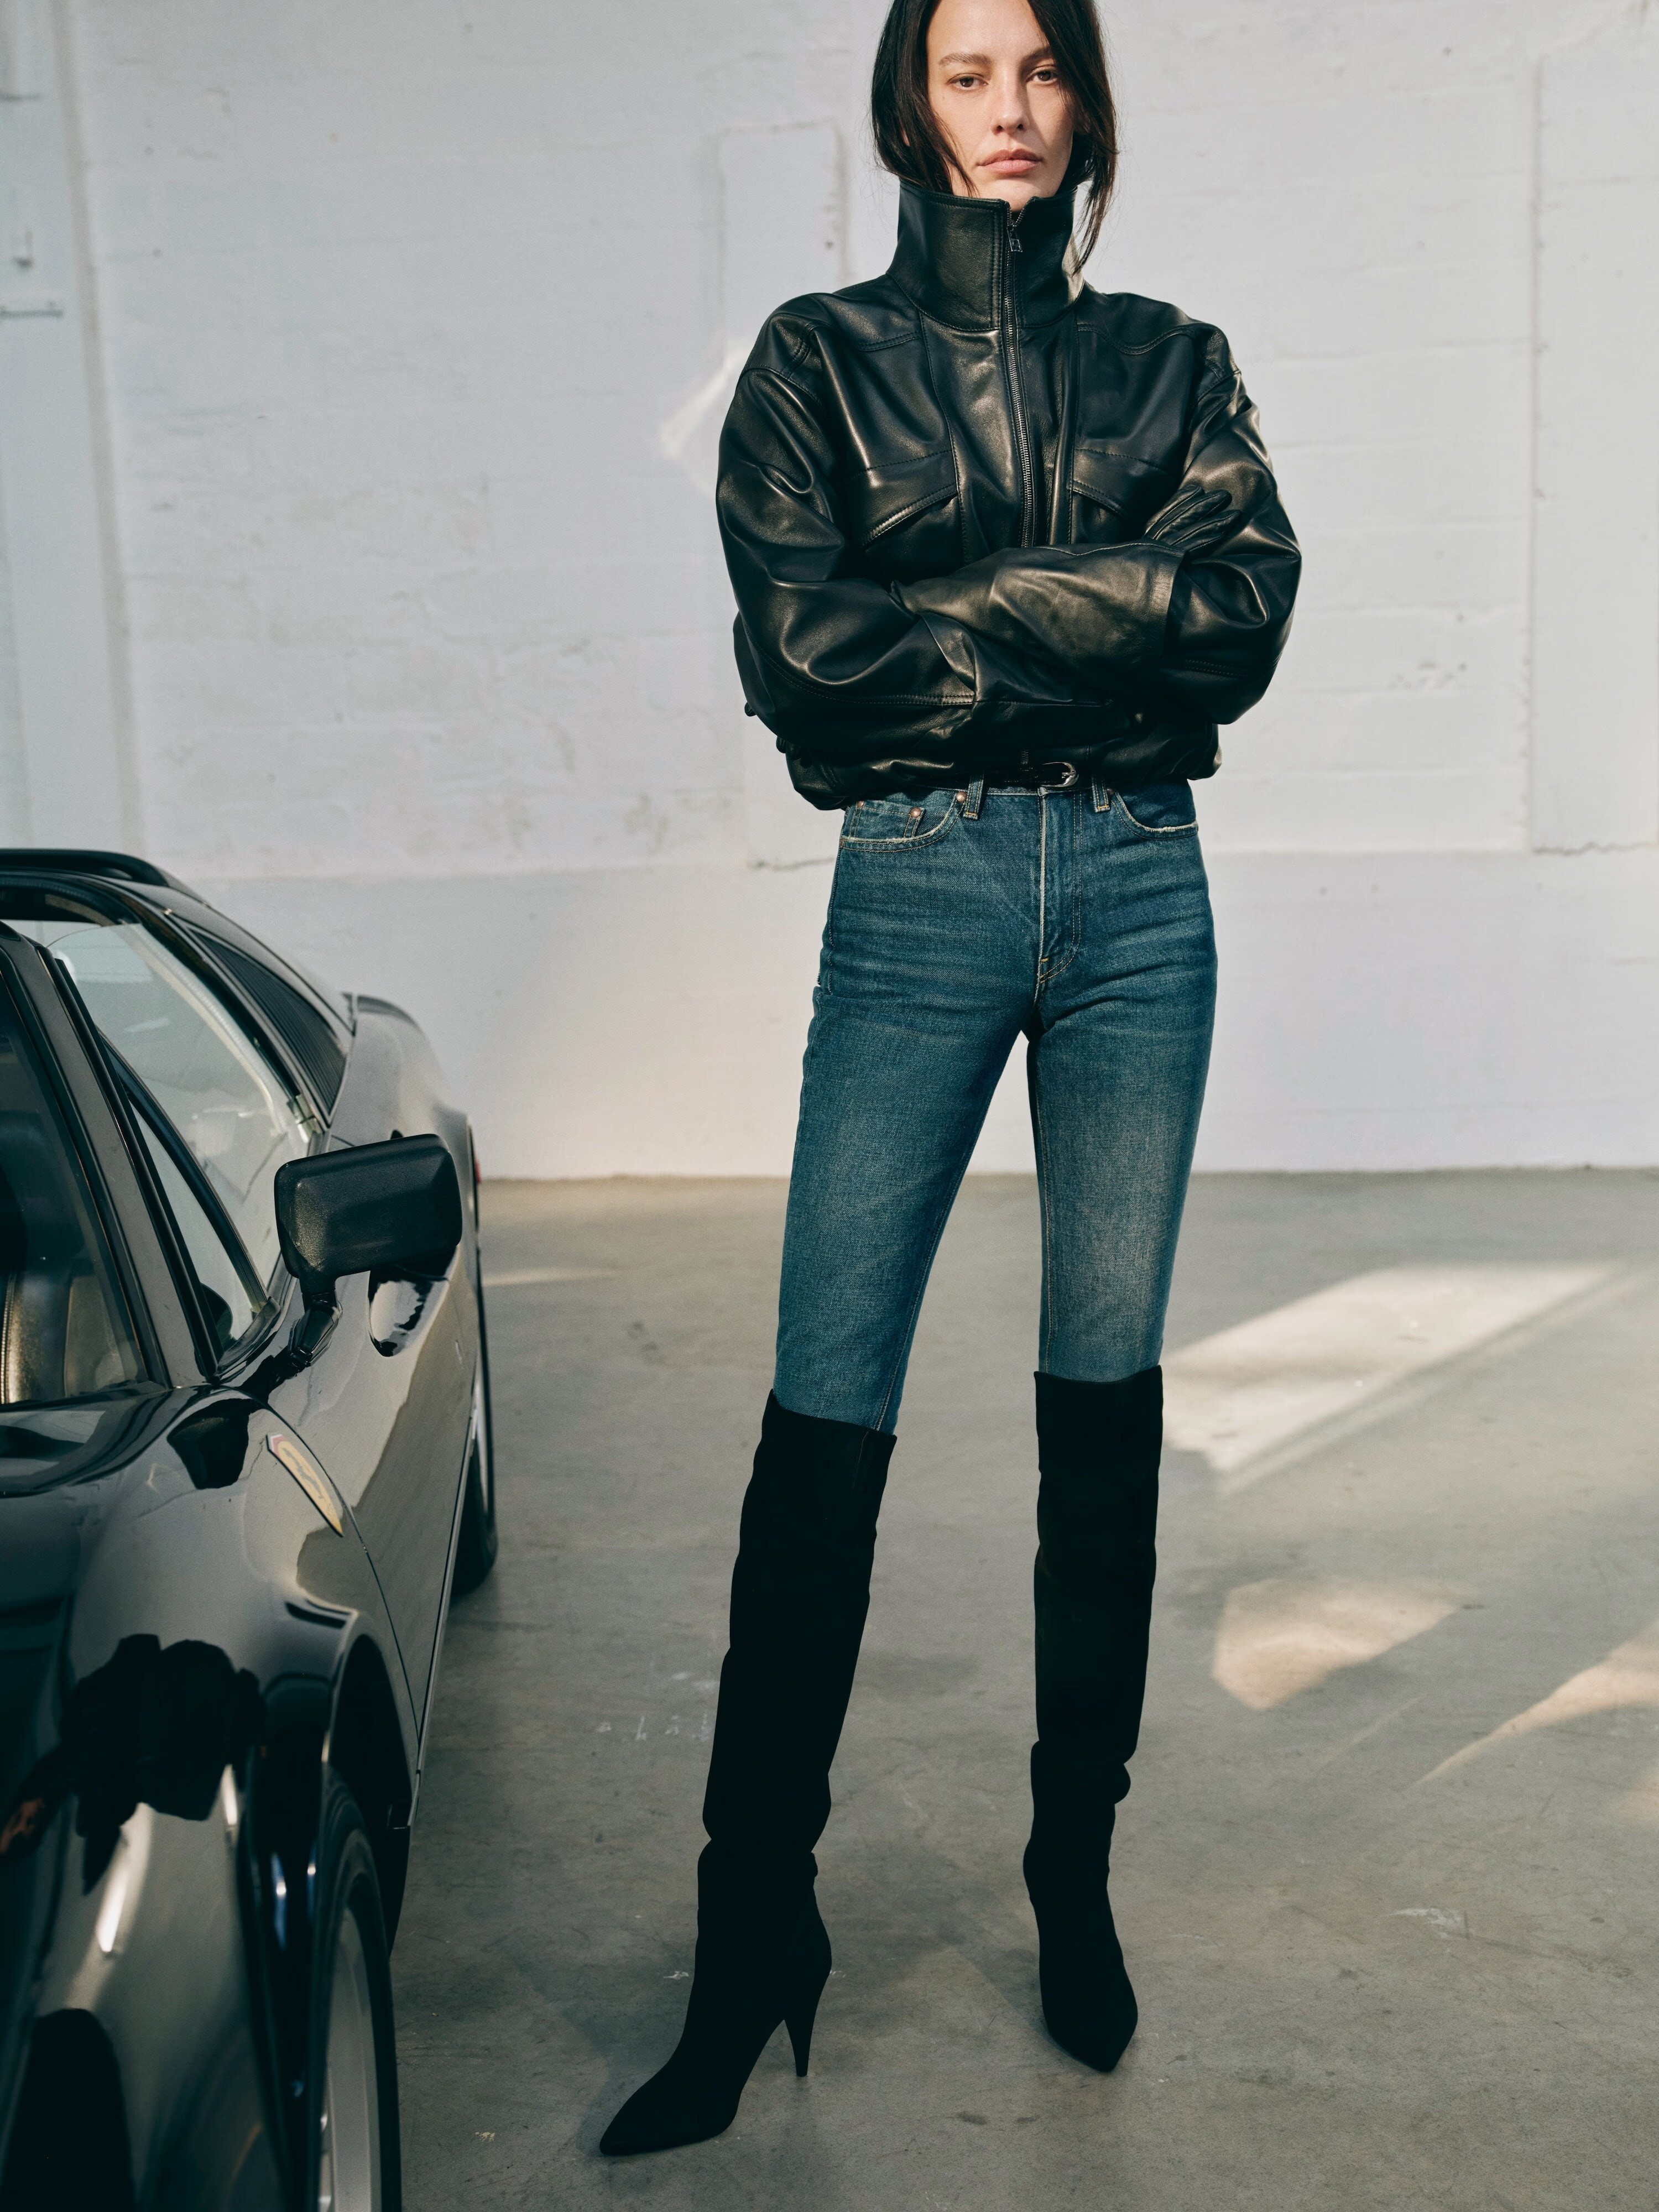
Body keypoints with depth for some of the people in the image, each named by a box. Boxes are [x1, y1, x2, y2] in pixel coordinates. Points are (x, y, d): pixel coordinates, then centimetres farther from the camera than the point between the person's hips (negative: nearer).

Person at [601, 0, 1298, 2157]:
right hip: (917, 899, -2)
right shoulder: (820, 358, 6)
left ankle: (1078, 1878, 24)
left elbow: (1248, 608, -4)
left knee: (1108, 1396, 8)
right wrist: (1101, 618, -7)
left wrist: (960, 620, -10)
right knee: (825, 1420, -5)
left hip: (1140, 891, 3)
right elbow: (802, 649, -8)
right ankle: (753, 1942, 7)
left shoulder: (1171, 362, 12)